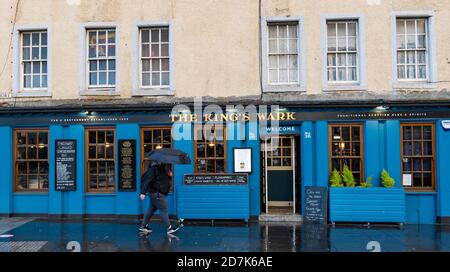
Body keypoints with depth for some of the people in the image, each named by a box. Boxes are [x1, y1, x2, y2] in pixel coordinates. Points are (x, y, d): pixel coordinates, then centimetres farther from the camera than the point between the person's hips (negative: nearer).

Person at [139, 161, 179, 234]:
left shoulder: (165, 169, 12)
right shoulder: (154, 169, -17)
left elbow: (167, 179, 25)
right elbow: (146, 180, -22)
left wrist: (170, 175, 2)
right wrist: (143, 192, -28)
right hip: (156, 193, -10)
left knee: (152, 209, 16)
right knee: (163, 210, -4)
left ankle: (143, 226, 26)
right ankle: (169, 228, 3)